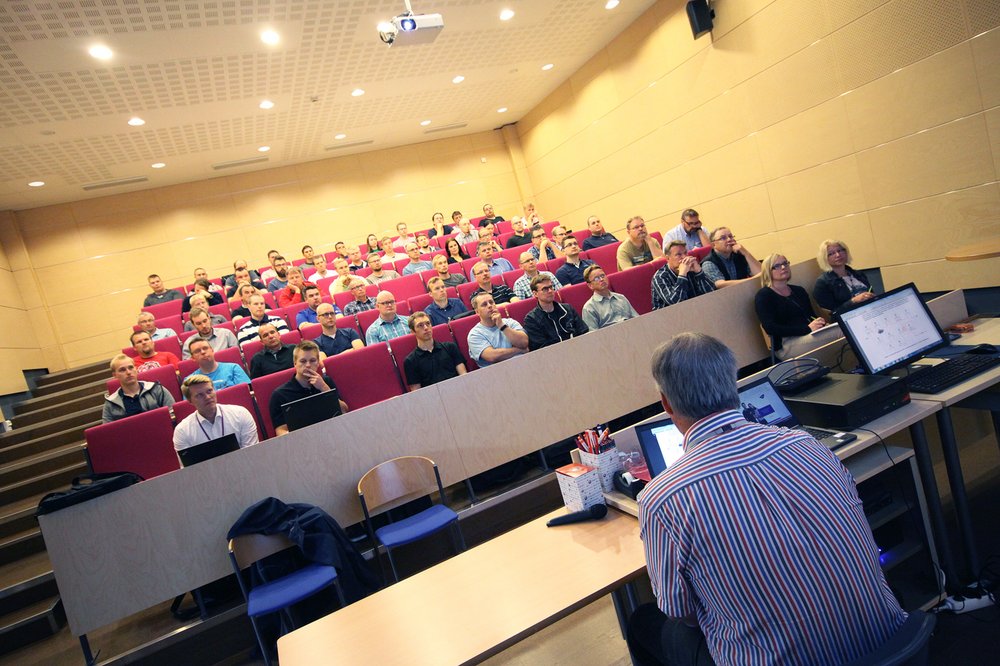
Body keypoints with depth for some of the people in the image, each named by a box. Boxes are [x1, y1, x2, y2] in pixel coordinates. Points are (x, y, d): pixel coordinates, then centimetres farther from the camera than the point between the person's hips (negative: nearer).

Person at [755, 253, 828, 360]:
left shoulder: (799, 291, 23)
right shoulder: (763, 296, 1)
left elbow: (812, 315, 18)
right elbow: (770, 328, -11)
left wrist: (820, 322, -8)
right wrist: (807, 329, -17)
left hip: (811, 334, 7)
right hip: (786, 344, -7)